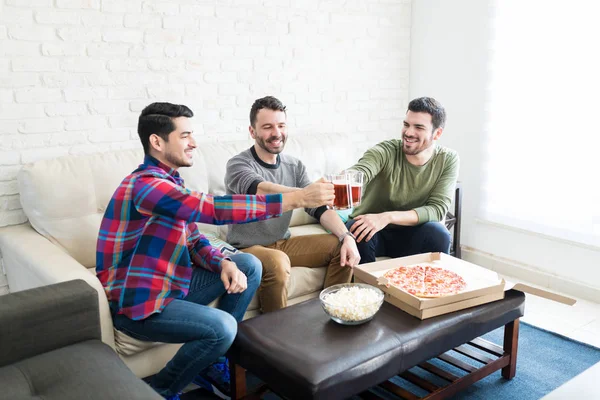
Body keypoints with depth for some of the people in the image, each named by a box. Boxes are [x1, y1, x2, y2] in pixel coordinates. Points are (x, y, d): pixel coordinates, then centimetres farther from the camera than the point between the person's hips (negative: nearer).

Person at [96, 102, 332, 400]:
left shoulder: (169, 181, 9)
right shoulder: (145, 184, -23)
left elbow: (193, 239, 9)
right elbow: (214, 209, -34)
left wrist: (225, 264, -13)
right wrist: (296, 199, -34)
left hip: (169, 284, 10)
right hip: (138, 302, -9)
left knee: (249, 266, 4)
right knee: (221, 327, -29)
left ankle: (209, 362, 10)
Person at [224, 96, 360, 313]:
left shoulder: (294, 166, 3)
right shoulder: (238, 165, -15)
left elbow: (318, 208, -2)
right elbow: (262, 190, -38)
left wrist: (346, 236, -20)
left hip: (283, 243, 6)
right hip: (248, 248, -6)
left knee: (342, 248, -7)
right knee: (277, 262, -37)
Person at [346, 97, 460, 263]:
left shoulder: (447, 160, -9)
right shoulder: (385, 151, -17)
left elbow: (437, 209, -18)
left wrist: (387, 217, -33)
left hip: (411, 235, 1)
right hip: (372, 232, -1)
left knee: (438, 233, -29)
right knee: (357, 232, -33)